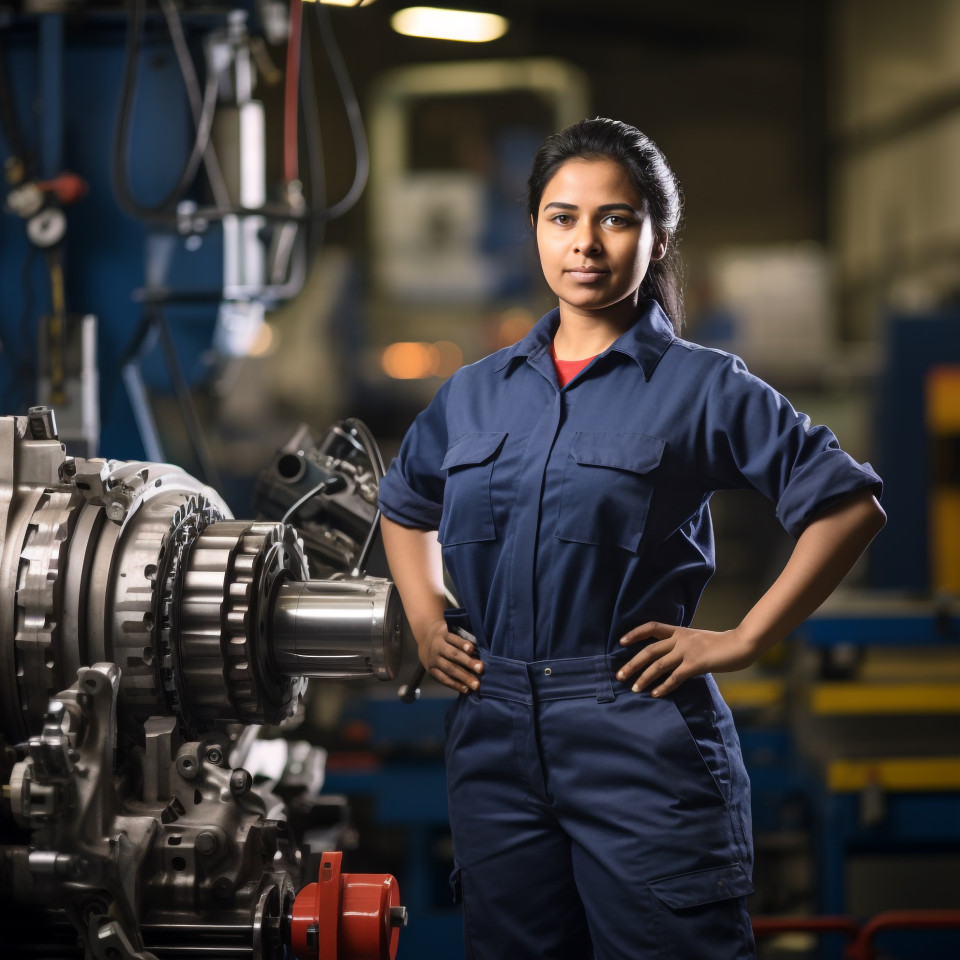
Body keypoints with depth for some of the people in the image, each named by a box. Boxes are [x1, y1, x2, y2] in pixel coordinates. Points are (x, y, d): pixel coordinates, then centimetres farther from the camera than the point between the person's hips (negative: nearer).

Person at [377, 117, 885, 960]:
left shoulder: (701, 387, -1)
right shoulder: (476, 393, 12)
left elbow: (849, 505, -3)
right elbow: (405, 504, 30)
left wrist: (743, 641, -7)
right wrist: (425, 621, 15)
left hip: (642, 739, -4)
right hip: (494, 735, 5)